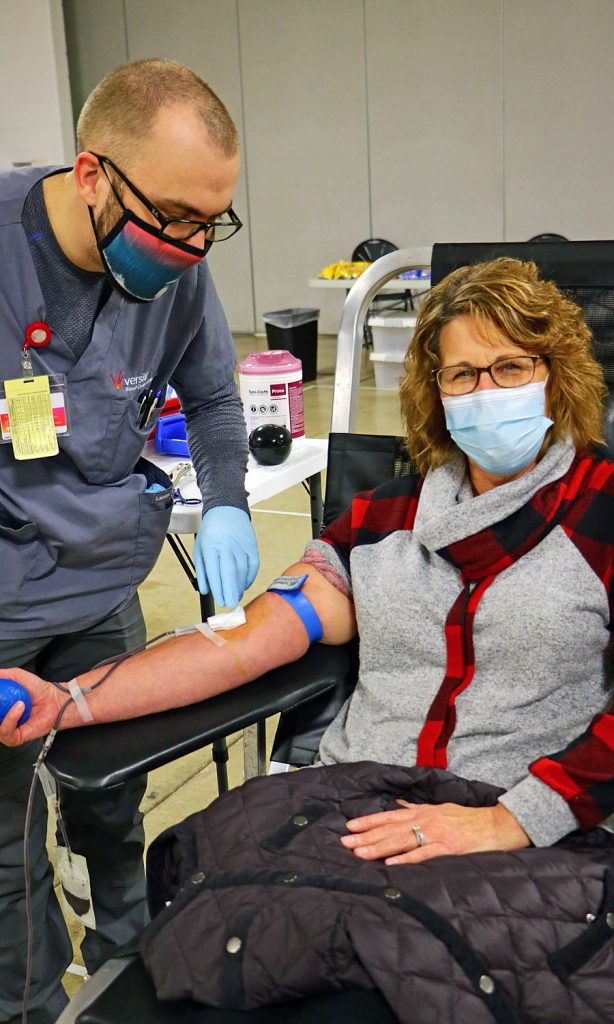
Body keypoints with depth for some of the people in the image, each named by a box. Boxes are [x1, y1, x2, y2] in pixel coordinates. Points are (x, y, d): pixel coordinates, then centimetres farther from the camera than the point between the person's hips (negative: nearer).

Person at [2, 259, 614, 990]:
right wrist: (66, 702, -4)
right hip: (349, 819, 4)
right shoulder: (389, 515, 12)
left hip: (529, 846, -3)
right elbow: (248, 640, 5)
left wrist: (506, 822, -22)